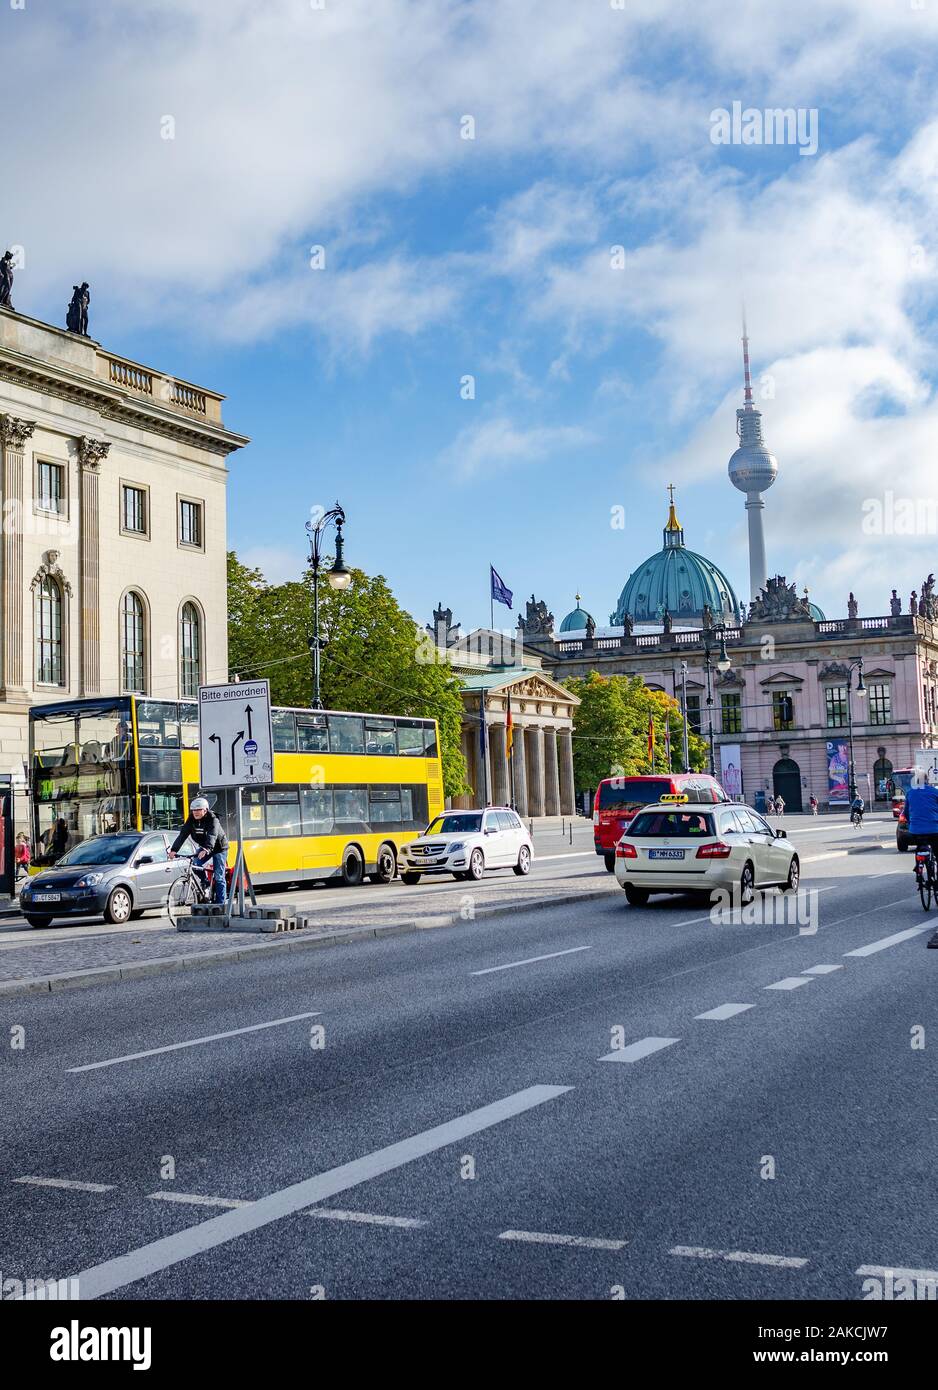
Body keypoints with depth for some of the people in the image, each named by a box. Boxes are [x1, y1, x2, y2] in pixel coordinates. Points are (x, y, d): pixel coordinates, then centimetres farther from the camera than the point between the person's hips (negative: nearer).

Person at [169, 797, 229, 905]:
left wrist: (206, 850, -62)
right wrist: (174, 849, -35)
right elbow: (183, 834, -22)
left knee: (218, 877, -8)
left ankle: (220, 903, -3)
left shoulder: (213, 820, -27)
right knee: (195, 866, -18)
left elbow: (212, 836, -44)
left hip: (219, 848, -5)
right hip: (204, 847, 5)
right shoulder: (191, 820, -11)